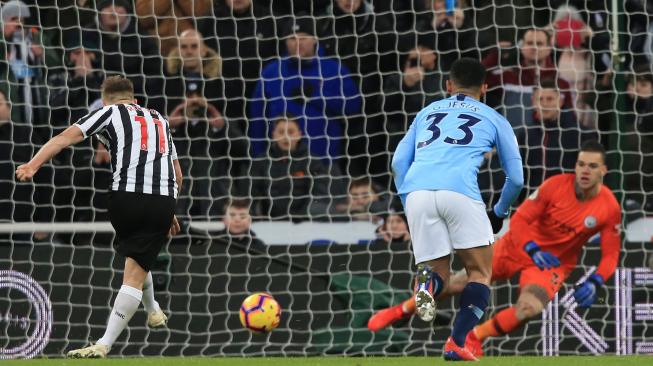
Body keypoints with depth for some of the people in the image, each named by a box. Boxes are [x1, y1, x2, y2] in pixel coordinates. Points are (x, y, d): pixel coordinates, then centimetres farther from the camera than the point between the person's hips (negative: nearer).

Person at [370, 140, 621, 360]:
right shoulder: (556, 186, -17)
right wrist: (533, 250, -28)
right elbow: (520, 219, -12)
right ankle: (402, 310, 18)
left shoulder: (609, 208, -16)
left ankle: (473, 338, -5)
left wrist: (594, 283, -23)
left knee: (529, 308, -28)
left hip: (555, 263, 0)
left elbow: (610, 254, -6)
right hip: (520, 245, 0)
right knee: (466, 281, -3)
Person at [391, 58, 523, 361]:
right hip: (459, 189, -3)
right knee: (480, 272, 9)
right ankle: (456, 343, -10)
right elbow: (516, 178, 22)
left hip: (417, 193, 3)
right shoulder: (494, 119, 23)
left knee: (440, 276, 12)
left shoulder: (427, 112, 30)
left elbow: (398, 163, 22)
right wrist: (499, 213, 38)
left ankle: (427, 279, -25)